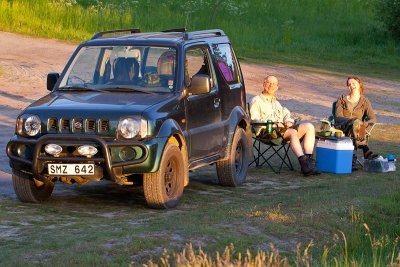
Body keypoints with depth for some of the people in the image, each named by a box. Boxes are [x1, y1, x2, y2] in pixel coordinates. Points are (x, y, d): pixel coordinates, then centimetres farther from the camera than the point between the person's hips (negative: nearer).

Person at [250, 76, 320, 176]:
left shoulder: (276, 102, 35)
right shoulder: (256, 101, 10)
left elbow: (286, 114, 29)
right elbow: (254, 120, -4)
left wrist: (288, 122, 2)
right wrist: (275, 124, -14)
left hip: (282, 128, 7)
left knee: (309, 127, -17)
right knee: (292, 132, -36)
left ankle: (309, 159, -29)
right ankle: (304, 162, -47)